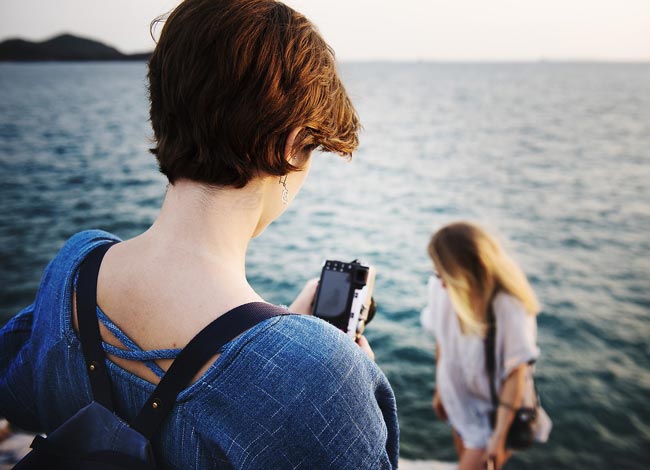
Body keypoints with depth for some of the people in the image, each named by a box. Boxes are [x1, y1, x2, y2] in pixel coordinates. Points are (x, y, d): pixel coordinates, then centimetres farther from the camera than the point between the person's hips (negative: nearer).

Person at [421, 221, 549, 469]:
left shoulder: (509, 308, -31)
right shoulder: (441, 289, -19)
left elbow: (516, 373, -23)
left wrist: (500, 437, -21)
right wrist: (439, 390, 10)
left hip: (495, 409, -5)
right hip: (458, 400, 5)